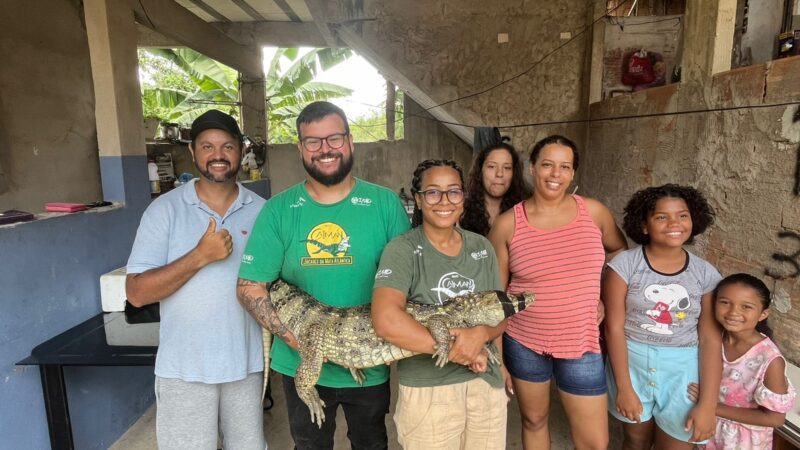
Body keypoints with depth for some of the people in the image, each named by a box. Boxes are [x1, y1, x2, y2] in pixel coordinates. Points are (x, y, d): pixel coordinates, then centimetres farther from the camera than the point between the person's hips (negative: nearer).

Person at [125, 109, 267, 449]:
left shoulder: (261, 211, 0)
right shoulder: (165, 209, -7)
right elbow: (137, 293, -10)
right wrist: (201, 255, -21)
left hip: (248, 362, 3)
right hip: (185, 367, -2)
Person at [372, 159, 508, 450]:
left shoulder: (481, 247, 3)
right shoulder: (403, 250, -13)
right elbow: (386, 322, -26)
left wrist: (481, 334, -17)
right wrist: (455, 348, -21)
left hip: (486, 384, 5)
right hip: (427, 391, -4)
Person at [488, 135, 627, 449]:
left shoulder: (593, 211, -4)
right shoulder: (507, 224, -9)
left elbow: (621, 251, 16)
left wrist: (607, 298, 5)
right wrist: (497, 357, -3)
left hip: (581, 345, 1)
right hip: (523, 344, -1)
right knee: (534, 420, 19)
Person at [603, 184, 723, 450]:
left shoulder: (706, 274, -4)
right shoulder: (625, 264, -11)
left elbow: (711, 340, -5)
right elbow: (614, 327, -11)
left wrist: (707, 404, -9)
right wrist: (624, 387, -11)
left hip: (682, 371, 1)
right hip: (631, 363, -1)